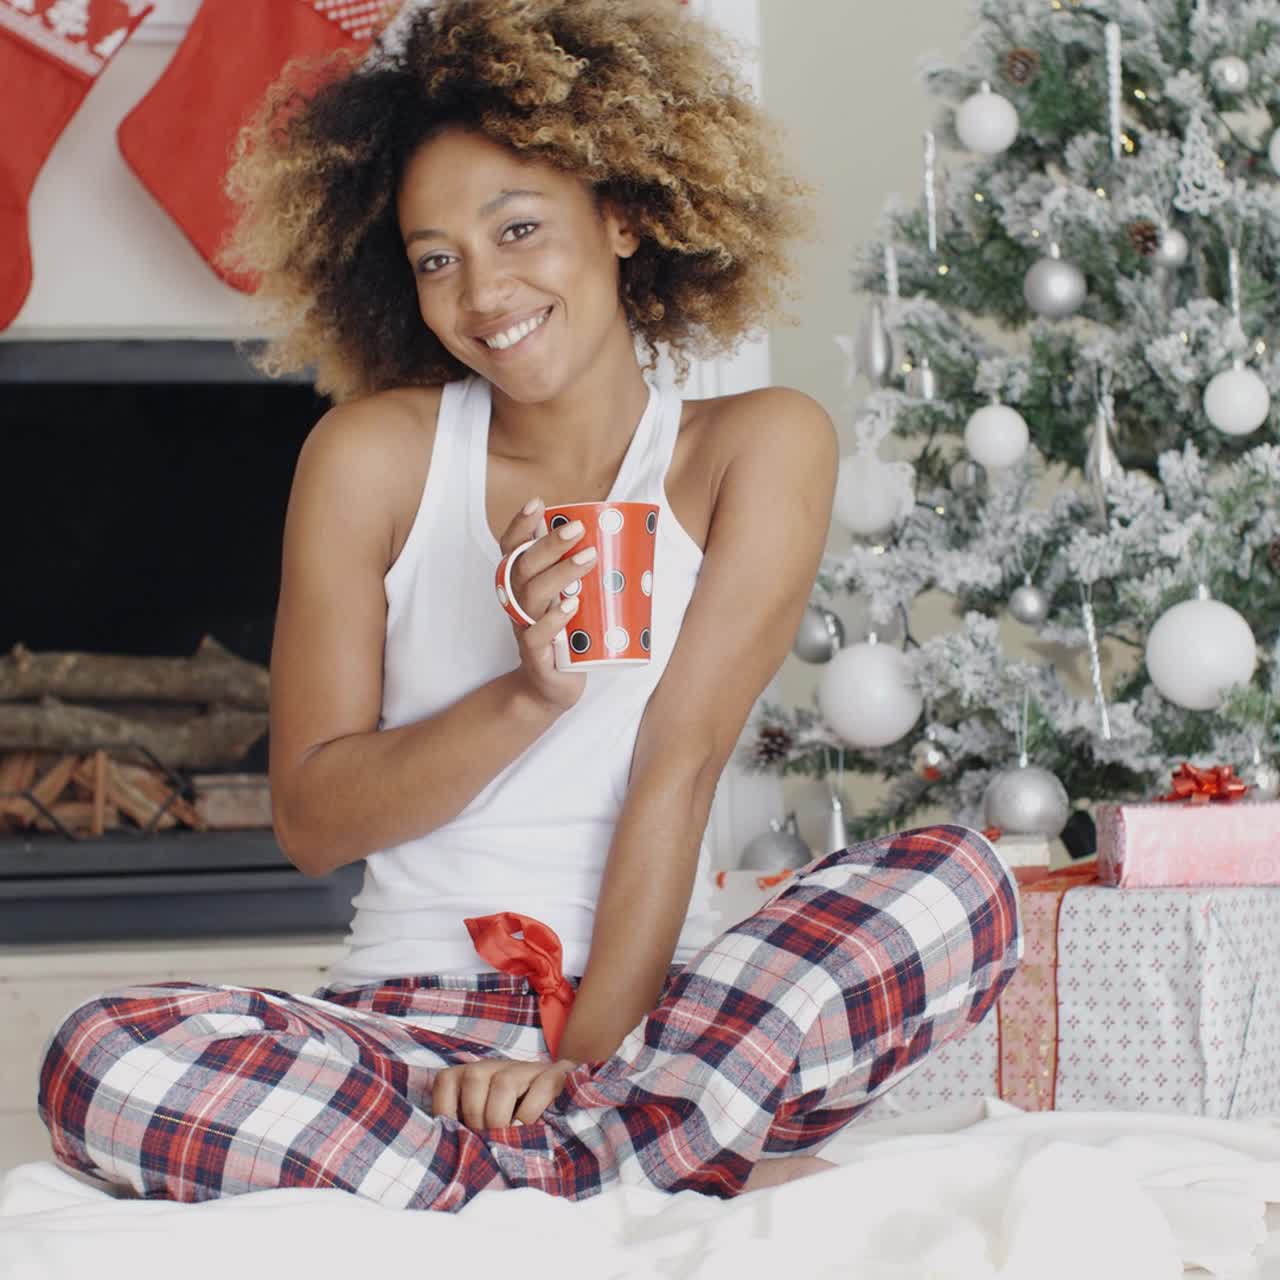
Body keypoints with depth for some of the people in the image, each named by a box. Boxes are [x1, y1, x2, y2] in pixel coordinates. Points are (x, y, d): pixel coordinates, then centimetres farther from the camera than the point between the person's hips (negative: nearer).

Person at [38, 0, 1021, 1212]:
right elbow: (309, 819, 0)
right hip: (411, 1011, 1)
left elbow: (680, 764, -8)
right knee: (99, 1062, -29)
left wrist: (578, 1056, -18)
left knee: (959, 886, -26)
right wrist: (526, 695, -17)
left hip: (658, 1012, -1)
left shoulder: (756, 450, 2)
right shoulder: (374, 456, 3)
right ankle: (692, 1171, -27)